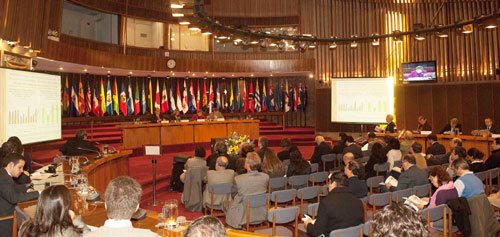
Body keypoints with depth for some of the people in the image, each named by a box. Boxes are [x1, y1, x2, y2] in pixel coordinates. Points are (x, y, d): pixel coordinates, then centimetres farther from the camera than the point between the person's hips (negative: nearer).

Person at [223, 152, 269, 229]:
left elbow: (234, 190, -5)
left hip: (243, 215, -4)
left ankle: (231, 228, 41)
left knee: (225, 204, 25)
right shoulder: (266, 177, -16)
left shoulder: (238, 179, -26)